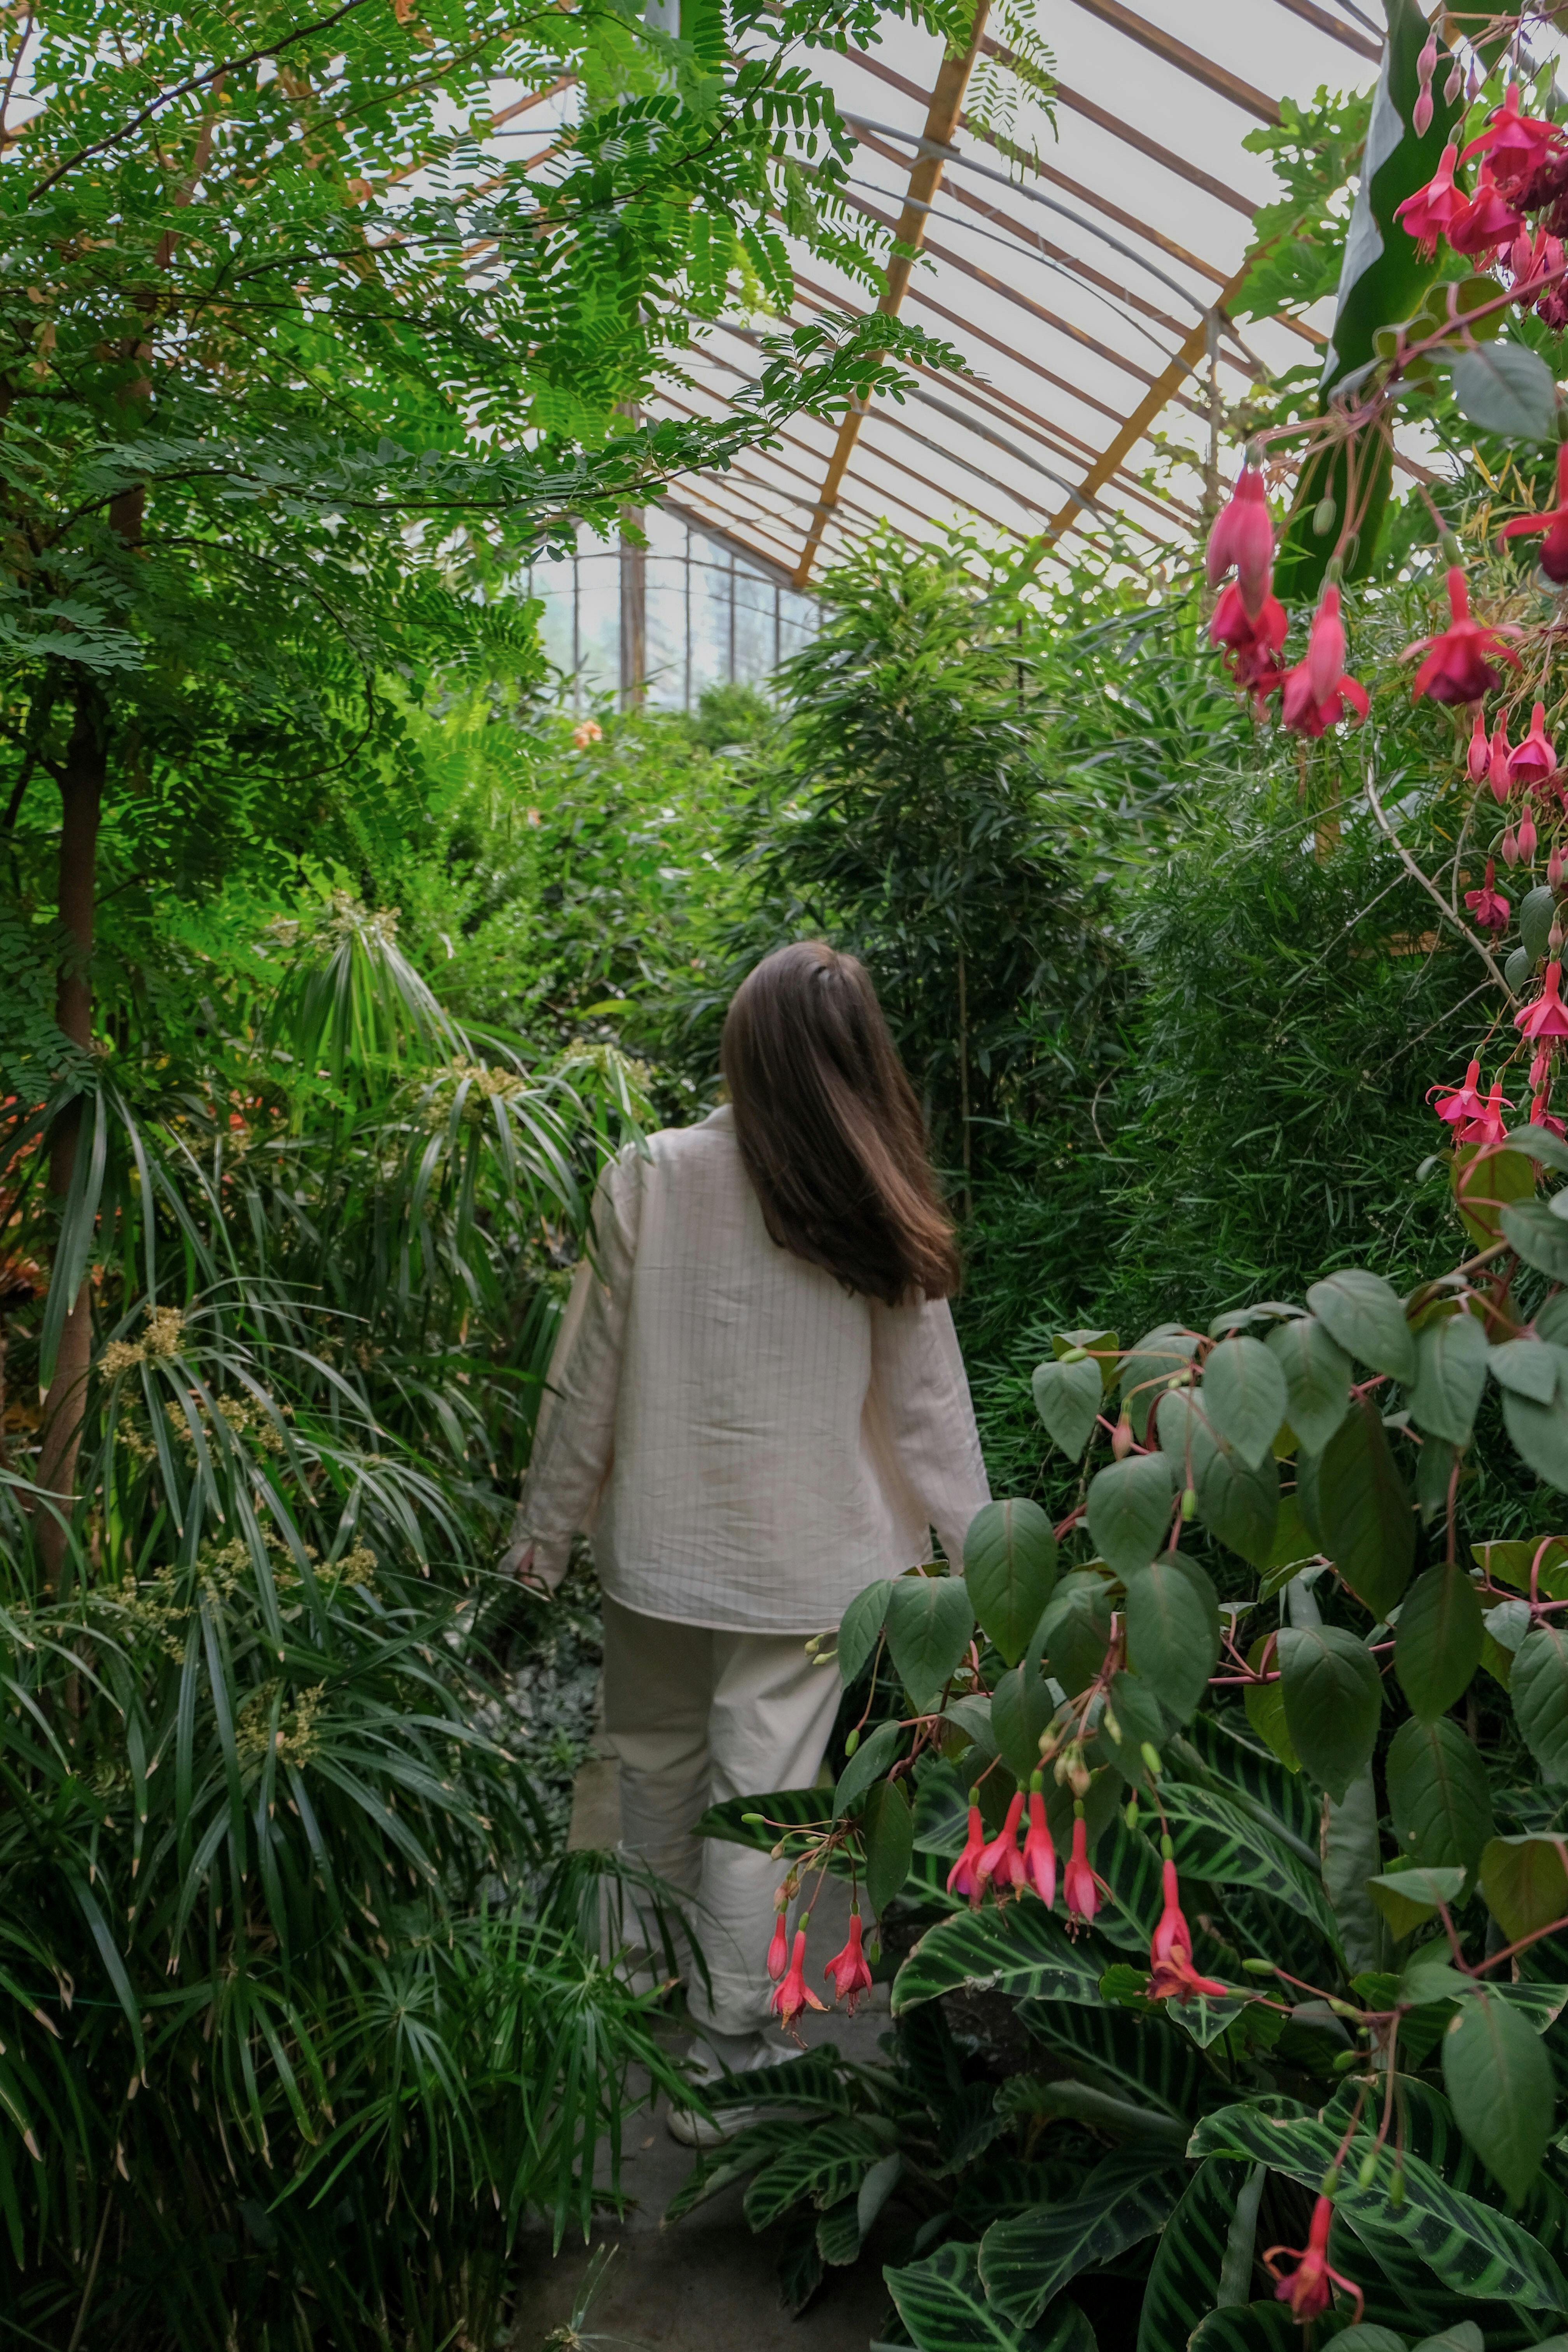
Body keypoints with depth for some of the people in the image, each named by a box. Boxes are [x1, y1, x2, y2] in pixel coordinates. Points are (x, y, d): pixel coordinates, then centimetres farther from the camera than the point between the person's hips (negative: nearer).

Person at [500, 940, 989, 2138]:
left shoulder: (649, 1177, -12)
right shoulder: (880, 1218, -10)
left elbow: (590, 1376, -6)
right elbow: (928, 1406, -4)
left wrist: (545, 1529, 6)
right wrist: (977, 1552, 8)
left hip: (659, 1545, 2)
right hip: (806, 1558, -1)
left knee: (658, 1768, 22)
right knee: (762, 1793, 9)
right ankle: (724, 2057, 21)